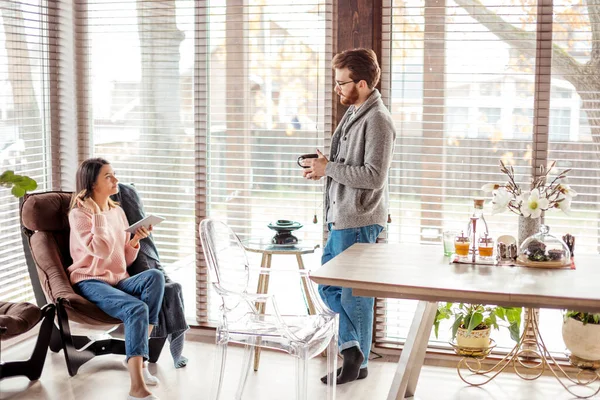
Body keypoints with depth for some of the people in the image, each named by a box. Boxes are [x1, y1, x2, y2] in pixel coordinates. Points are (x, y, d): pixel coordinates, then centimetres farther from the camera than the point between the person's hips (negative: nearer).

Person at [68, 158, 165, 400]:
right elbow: (102, 251, -20)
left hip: (119, 281, 6)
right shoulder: (79, 214, -4)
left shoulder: (117, 212, 15)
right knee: (136, 308, -33)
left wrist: (136, 240, -2)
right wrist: (98, 214, -15)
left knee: (155, 276, -27)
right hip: (91, 282, -6)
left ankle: (136, 357, -23)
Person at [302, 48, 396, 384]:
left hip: (360, 221, -10)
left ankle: (358, 363, 15)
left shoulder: (377, 120, -16)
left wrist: (328, 169, -17)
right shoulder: (353, 113, 13)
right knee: (328, 284, 14)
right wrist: (323, 166, 5)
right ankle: (353, 346, 23)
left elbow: (374, 176, -23)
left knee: (354, 293, 2)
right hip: (341, 218, 10)